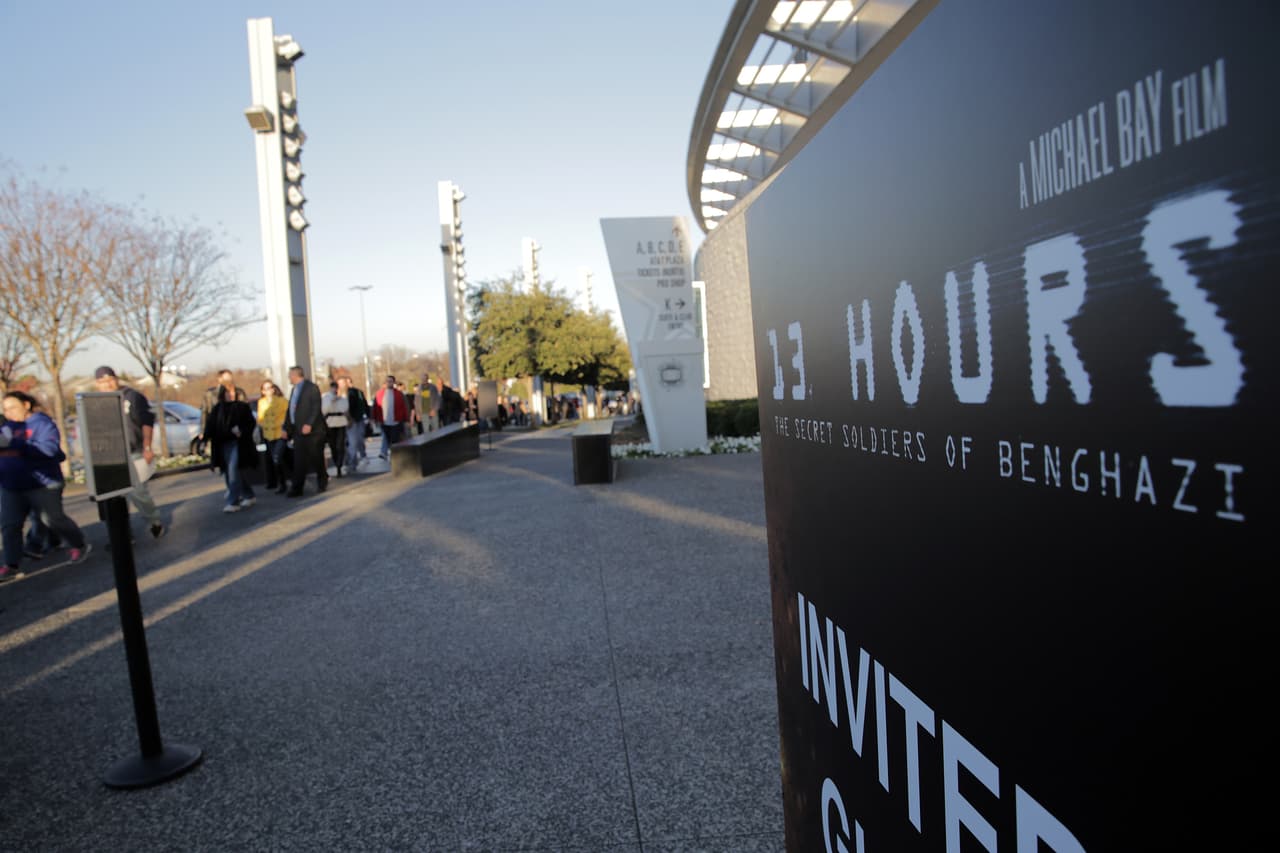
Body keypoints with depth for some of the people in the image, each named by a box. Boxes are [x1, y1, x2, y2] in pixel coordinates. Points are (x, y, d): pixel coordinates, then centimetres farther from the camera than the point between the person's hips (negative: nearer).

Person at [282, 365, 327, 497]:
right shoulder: (295, 390, 19)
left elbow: (316, 408, -15)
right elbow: (290, 410, 21)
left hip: (312, 430, -7)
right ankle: (296, 488, 1)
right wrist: (287, 428, 16)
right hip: (298, 431, 7)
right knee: (299, 461, 2)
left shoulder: (311, 387, -6)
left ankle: (322, 484, 18)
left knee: (316, 459, 2)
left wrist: (309, 424, -23)